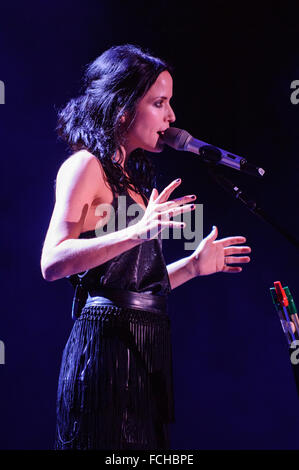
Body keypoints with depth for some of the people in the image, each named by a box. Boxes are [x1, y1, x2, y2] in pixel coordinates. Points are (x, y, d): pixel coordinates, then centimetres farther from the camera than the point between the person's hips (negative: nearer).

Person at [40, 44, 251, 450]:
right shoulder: (85, 165, -5)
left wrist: (193, 265, 20)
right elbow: (53, 263, -20)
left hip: (146, 352, 8)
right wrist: (138, 232, -28)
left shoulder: (130, 177, 19)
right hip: (106, 350, -8)